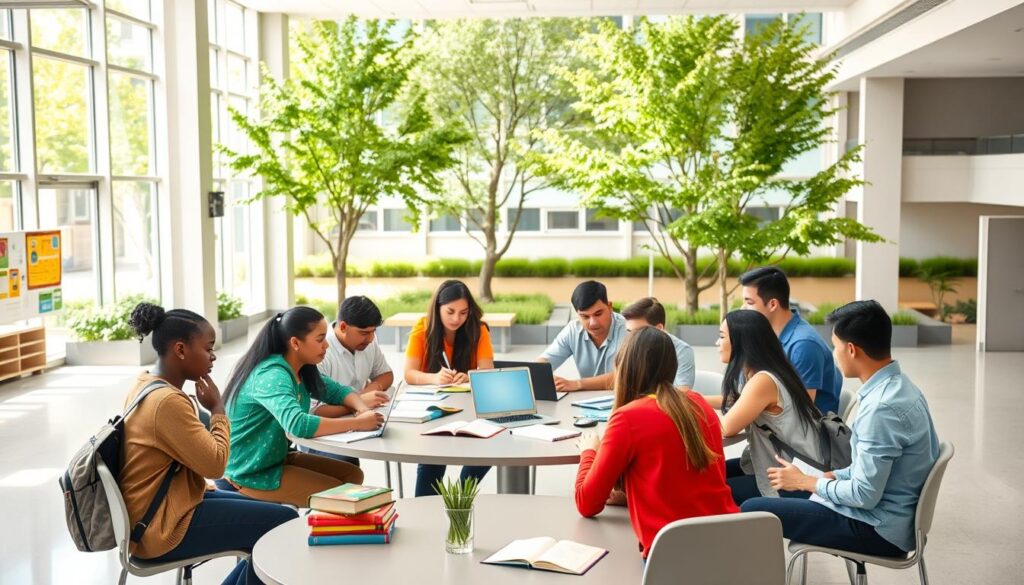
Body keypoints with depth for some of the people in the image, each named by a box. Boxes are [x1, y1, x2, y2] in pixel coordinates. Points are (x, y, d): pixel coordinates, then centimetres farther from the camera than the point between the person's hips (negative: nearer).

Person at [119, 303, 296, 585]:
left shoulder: (146, 384, 7)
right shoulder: (167, 401, -25)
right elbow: (215, 464, -20)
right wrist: (218, 409, -10)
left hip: (160, 507, 10)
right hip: (163, 528, -10)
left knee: (269, 516, 14)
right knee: (286, 523, -10)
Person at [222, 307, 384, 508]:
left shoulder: (301, 369, 0)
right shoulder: (272, 375, -27)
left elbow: (337, 391, 11)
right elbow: (298, 425, -42)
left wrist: (362, 409, -12)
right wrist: (357, 423, -35)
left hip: (277, 457, 9)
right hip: (249, 472, -9)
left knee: (352, 475, 5)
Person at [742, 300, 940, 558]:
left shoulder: (882, 407, -25)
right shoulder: (896, 386, 5)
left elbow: (865, 495, -23)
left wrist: (805, 481, -10)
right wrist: (830, 477, 8)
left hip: (878, 529, -10)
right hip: (887, 516, 10)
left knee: (753, 510, -11)